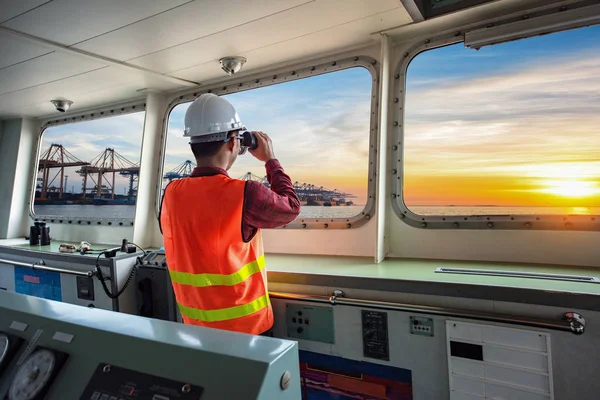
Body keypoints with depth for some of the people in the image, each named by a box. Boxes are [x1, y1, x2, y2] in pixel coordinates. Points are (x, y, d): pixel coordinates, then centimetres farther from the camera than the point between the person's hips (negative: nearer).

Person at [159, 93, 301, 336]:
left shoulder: (171, 194, -8)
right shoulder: (245, 195, -24)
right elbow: (291, 207, -6)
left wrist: (219, 163, 12)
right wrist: (270, 160, 4)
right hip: (246, 326, -4)